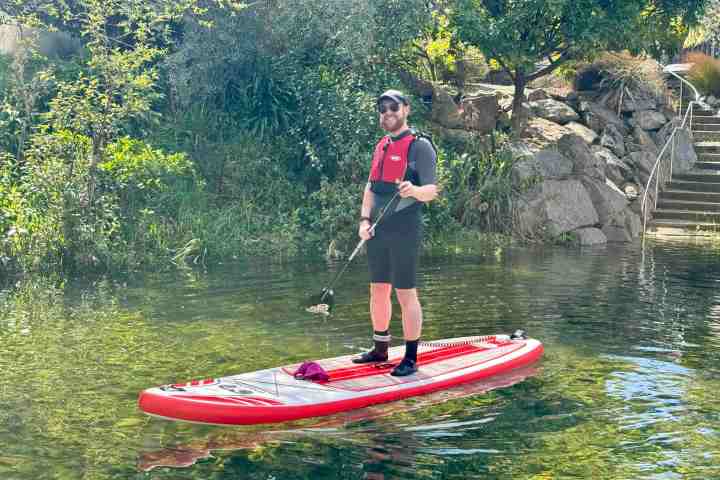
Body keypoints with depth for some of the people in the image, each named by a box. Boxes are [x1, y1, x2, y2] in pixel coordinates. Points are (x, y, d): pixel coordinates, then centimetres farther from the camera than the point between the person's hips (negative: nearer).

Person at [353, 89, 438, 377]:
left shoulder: (419, 146, -7)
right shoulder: (381, 146, 16)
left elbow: (432, 191, -14)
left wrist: (413, 190, -36)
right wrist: (364, 219, 4)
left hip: (404, 232, -7)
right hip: (377, 231, 7)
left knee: (406, 294, -4)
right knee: (378, 291, 13)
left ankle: (411, 358, 4)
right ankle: (380, 350, 26)